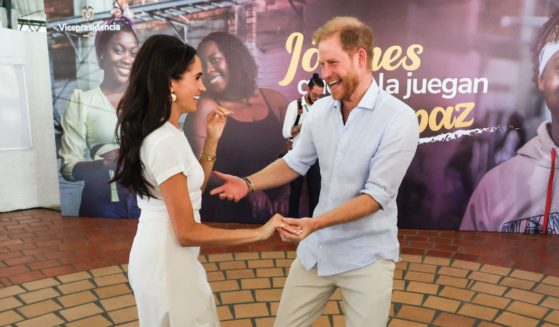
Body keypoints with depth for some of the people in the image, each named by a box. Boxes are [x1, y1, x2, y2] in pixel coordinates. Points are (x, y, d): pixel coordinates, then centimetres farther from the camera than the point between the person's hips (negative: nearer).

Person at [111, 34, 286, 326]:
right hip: (167, 262, -9)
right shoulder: (166, 141, -25)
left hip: (159, 255, 9)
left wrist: (212, 140, 3)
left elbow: (191, 189, 11)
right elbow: (187, 232, -24)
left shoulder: (159, 133, 3)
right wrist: (259, 233, -19)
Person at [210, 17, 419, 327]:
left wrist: (315, 223, -29)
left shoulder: (399, 119, -18)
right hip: (315, 248, 5)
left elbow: (377, 195, -20)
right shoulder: (320, 110, -1)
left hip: (366, 256, -5)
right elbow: (295, 162, 8)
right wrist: (249, 183, -5)